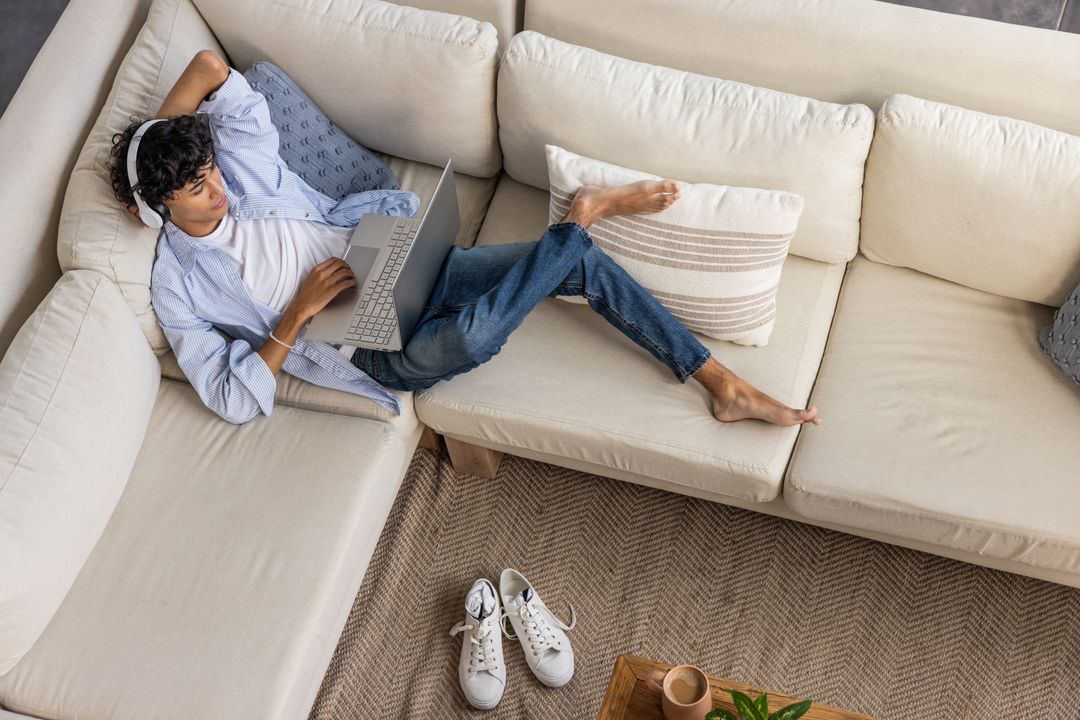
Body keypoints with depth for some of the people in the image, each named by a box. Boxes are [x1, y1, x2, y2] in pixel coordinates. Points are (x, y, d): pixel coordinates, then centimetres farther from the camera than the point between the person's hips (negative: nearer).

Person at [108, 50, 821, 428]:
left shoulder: (243, 166, 2)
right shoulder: (179, 288, -6)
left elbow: (211, 64, 4)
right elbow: (235, 398, -11)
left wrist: (155, 135, 4)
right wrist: (298, 313, -18)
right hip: (386, 347, -4)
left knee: (580, 264, -13)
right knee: (469, 335, -37)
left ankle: (725, 387, -5)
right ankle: (585, 213, -13)